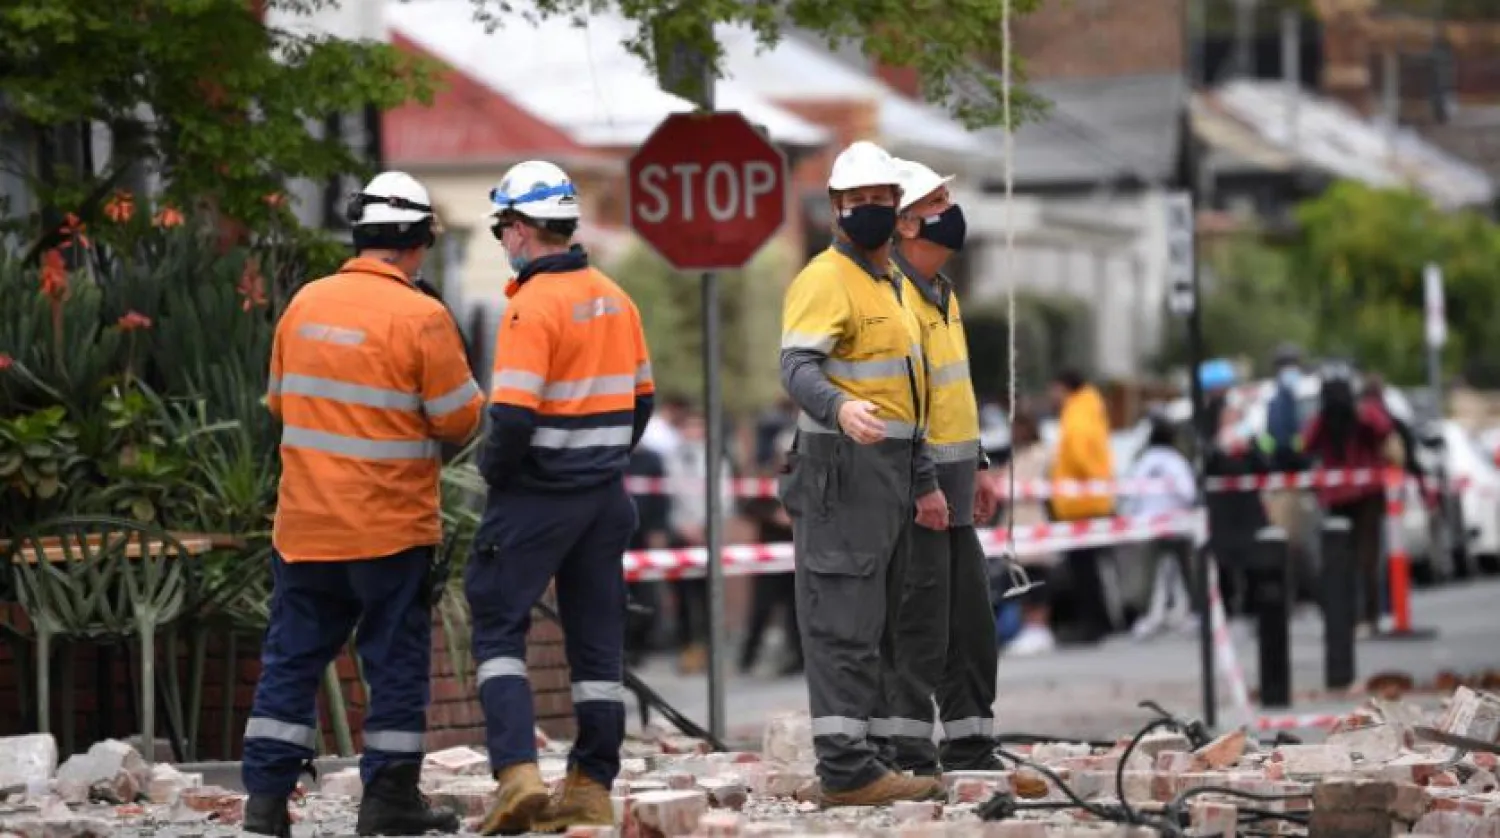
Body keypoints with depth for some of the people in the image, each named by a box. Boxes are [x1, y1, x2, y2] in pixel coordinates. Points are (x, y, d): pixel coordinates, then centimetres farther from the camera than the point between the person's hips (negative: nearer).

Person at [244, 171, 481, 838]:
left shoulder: (305, 305, 4)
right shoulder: (420, 318, -13)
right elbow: (460, 420, -9)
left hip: (304, 524, 5)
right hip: (390, 526, -5)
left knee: (292, 656, 10)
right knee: (396, 660, 6)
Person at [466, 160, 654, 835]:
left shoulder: (533, 305, -17)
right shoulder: (614, 300, 8)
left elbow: (513, 416, -22)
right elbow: (640, 398, 15)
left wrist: (492, 470, -6)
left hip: (535, 496, -7)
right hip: (604, 496, 7)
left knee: (498, 627, 1)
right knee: (597, 638, 10)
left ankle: (517, 771, -12)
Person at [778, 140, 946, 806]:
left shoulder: (891, 283, 20)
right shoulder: (825, 280, -10)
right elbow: (797, 368, -25)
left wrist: (923, 481, 25)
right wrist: (839, 409, -45)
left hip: (890, 471, 10)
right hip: (844, 471, -10)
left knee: (877, 623, 12)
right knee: (844, 621, -10)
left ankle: (864, 749, 17)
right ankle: (846, 768, -11)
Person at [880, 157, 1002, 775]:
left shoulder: (940, 291, 17)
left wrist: (977, 466, 23)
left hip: (950, 481, 10)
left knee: (972, 624, 13)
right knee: (920, 626, -7)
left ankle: (969, 746, 21)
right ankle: (906, 756, -3)